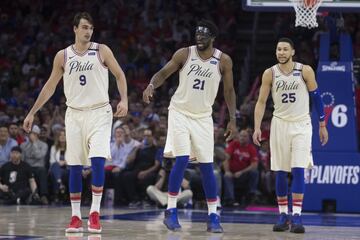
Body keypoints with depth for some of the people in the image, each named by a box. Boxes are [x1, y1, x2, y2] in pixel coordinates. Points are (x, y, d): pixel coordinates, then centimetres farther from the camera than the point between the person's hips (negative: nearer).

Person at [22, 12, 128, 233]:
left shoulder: (102, 51, -1)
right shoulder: (63, 56, 5)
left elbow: (120, 75, 3)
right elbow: (50, 87, 12)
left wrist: (124, 100, -14)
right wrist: (32, 113, 11)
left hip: (99, 112, -2)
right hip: (74, 114, 2)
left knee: (98, 160, -17)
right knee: (74, 166, 1)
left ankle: (95, 212, -8)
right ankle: (75, 217, 8)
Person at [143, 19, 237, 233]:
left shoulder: (223, 61, -5)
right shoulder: (184, 54, -8)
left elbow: (229, 91, 3)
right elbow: (163, 73, -5)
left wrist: (233, 120, 0)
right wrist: (152, 85, -26)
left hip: (203, 117, 2)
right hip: (180, 113, -2)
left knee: (207, 166, 0)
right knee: (182, 160, -14)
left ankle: (213, 216, 7)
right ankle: (171, 211, -4)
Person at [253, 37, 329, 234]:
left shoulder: (305, 71, -6)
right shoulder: (270, 74, -2)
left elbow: (316, 98, 3)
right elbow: (261, 102, 1)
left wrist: (322, 125, 4)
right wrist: (257, 128, -8)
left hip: (301, 125, -2)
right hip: (280, 124, 2)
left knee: (298, 170, -12)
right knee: (280, 172, 3)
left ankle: (297, 216, -11)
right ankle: (283, 216, 12)